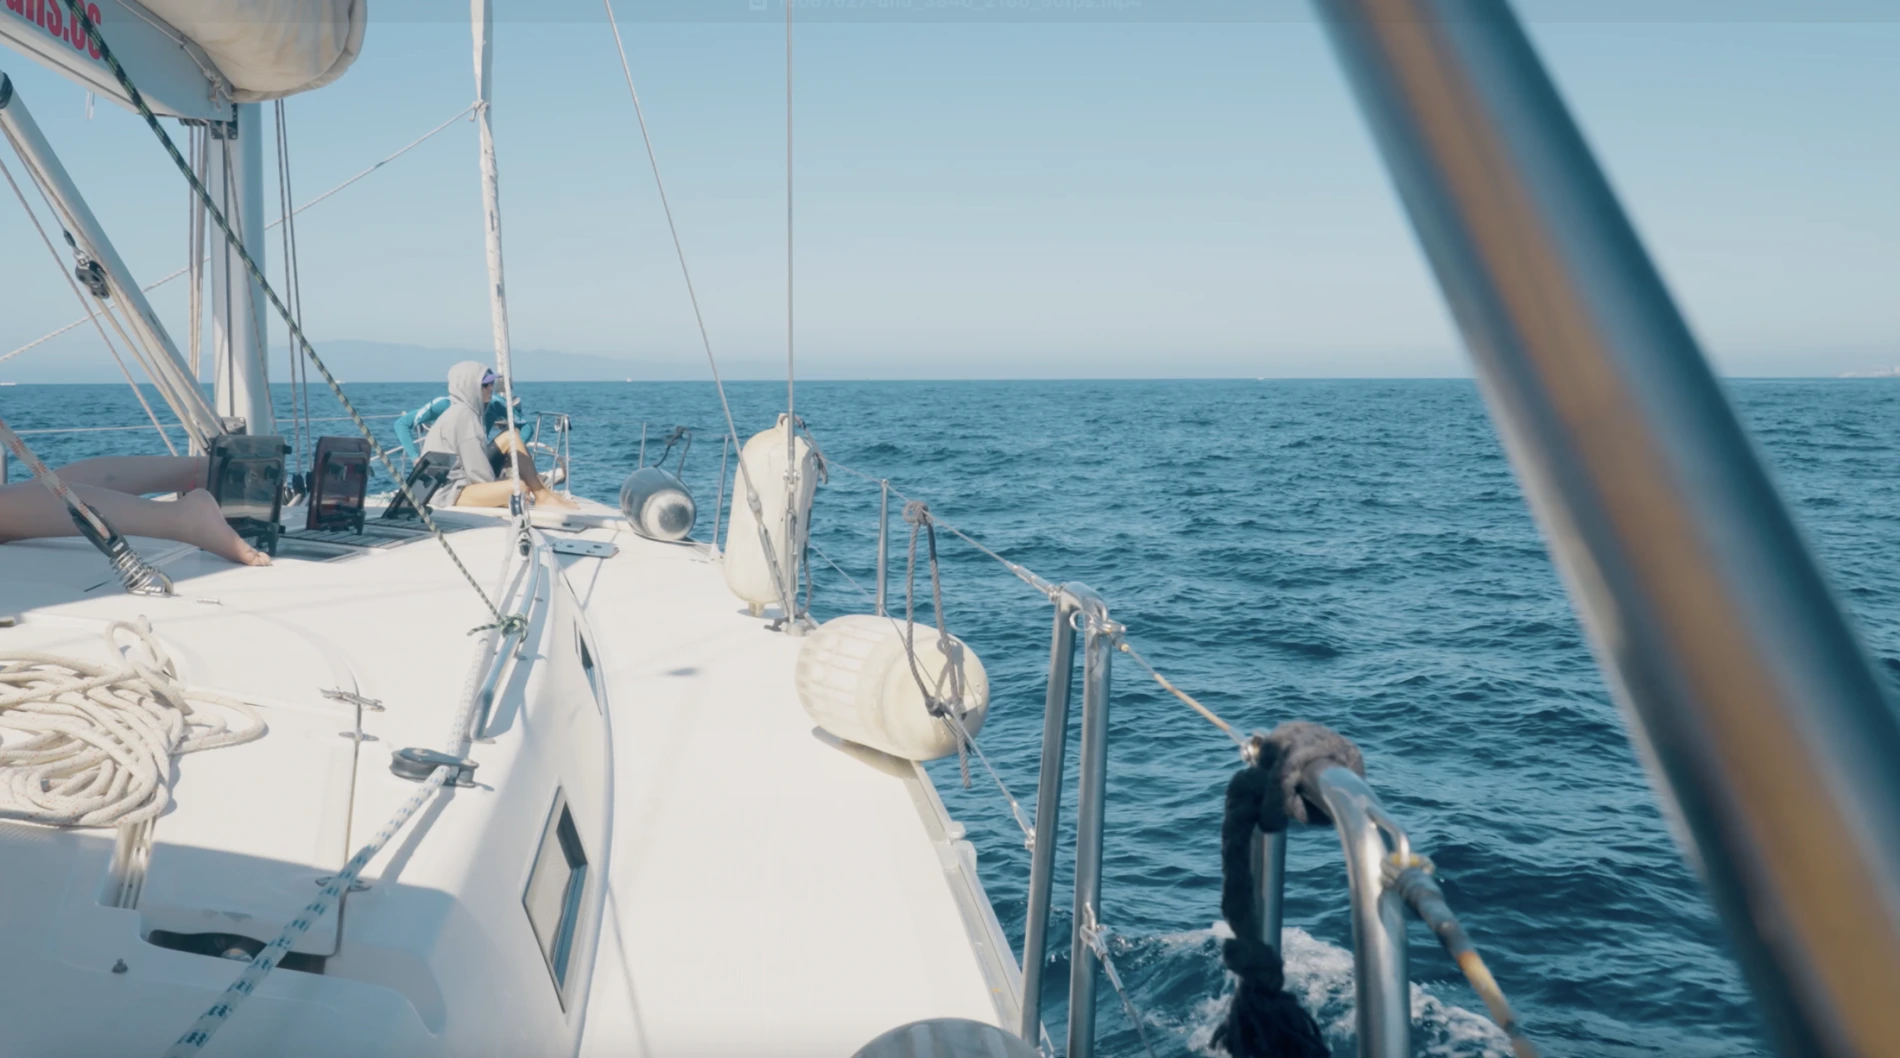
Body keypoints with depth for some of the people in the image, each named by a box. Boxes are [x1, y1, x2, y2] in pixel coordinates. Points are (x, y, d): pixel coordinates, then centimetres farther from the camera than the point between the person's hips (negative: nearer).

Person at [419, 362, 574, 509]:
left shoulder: (465, 411, 13)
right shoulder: (462, 414, -17)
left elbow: (475, 463, 13)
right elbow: (477, 470, -19)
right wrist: (497, 490, -8)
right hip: (448, 494, -11)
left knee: (510, 439, 6)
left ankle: (543, 493, 1)